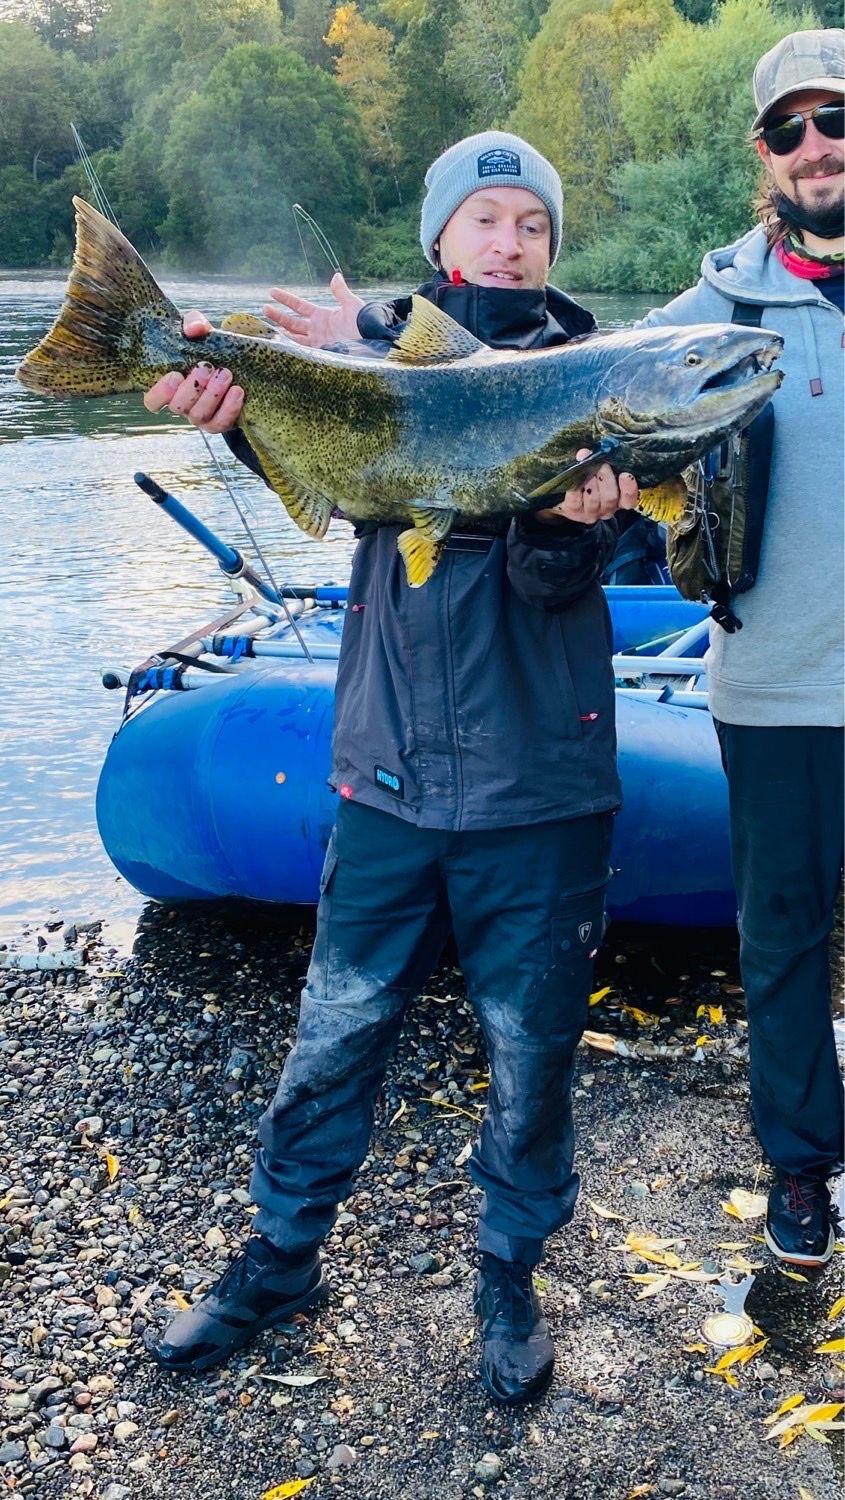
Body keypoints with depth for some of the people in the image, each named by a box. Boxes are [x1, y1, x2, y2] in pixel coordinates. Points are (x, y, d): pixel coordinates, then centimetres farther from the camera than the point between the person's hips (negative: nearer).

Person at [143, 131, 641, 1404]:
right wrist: (251, 401, -37)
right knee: (335, 1034, 11)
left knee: (532, 1051, 10)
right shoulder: (377, 338, 6)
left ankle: (510, 1274, 34)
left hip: (539, 786, 0)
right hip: (389, 773, 1)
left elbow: (556, 579, -9)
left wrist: (575, 523, -32)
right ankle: (281, 1260, 34)